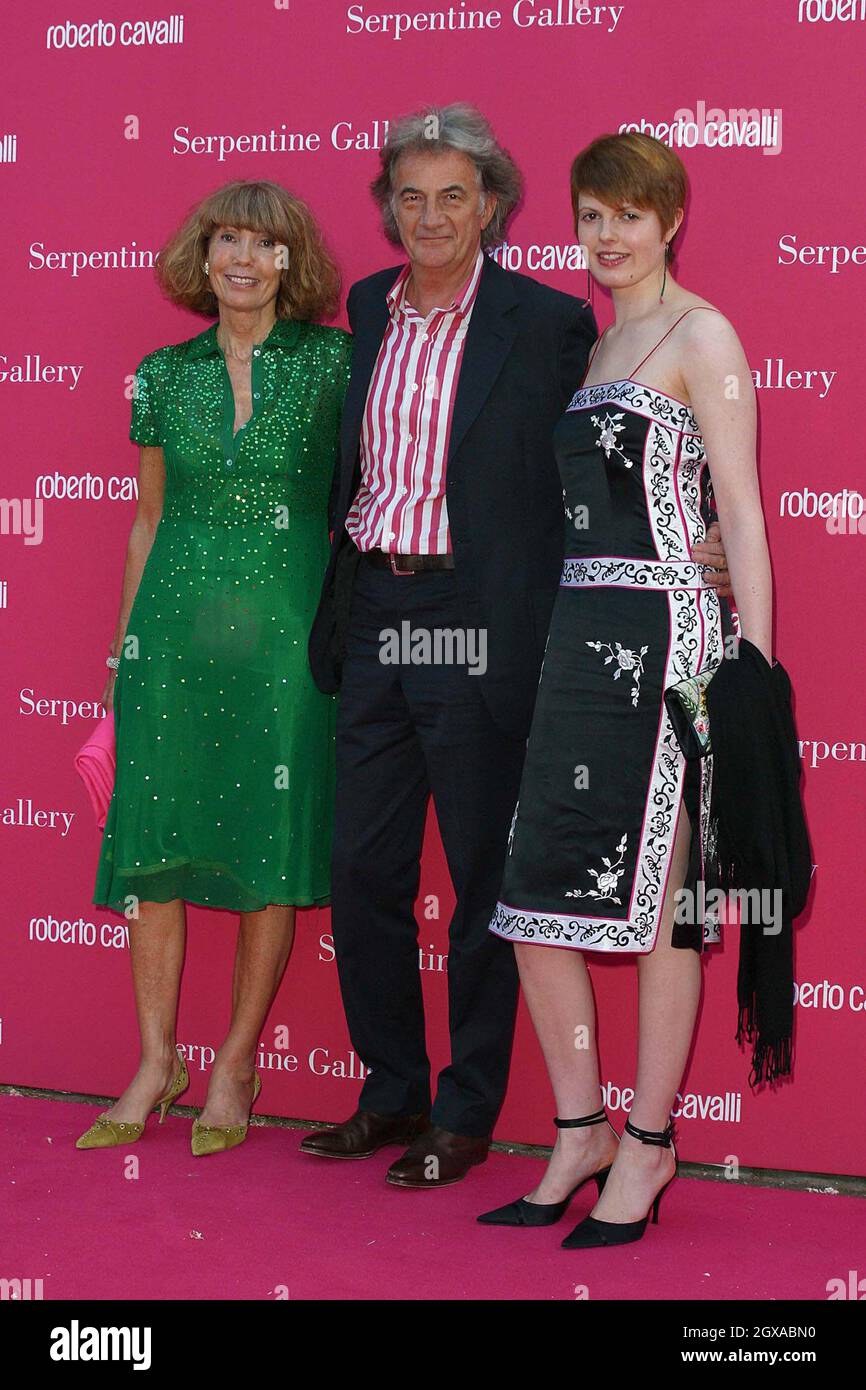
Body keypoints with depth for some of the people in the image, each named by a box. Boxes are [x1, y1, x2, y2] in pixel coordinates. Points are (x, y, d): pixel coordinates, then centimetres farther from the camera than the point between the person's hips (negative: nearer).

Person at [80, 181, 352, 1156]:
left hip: (290, 626, -2)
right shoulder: (164, 374, 9)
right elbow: (149, 517, 14)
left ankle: (236, 1065, 14)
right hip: (176, 623, 3)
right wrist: (124, 642, 12)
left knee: (272, 842, 1)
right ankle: (156, 1064, 14)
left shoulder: (334, 362, 1)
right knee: (155, 837, 2)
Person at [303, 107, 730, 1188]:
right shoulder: (370, 308, 12)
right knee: (363, 869, 11)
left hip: (477, 626, -6)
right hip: (373, 618, 6)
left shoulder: (547, 322, -5)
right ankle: (391, 1092, 27)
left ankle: (466, 1116, 16)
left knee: (483, 877, 4)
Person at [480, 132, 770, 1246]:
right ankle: (579, 1129, 16)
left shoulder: (701, 335, -2)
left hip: (665, 634, -7)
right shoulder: (599, 342, 20)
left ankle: (648, 1143, 10)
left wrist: (753, 671, -13)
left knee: (653, 896, -2)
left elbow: (740, 509, -7)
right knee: (536, 891, 4)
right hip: (580, 632, 7)